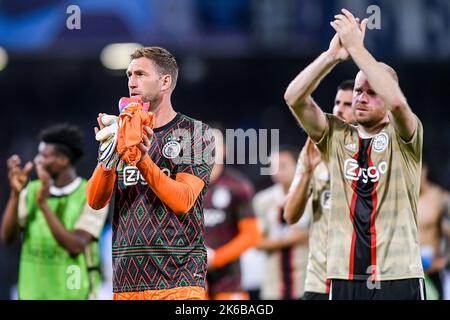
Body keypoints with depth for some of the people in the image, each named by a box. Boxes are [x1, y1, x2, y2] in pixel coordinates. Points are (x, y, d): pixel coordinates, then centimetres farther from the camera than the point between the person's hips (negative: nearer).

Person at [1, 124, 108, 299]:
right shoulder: (32, 191, 2)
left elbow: (75, 247, -24)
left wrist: (43, 204, -29)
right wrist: (15, 193, -20)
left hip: (75, 294, -4)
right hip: (33, 293, 4)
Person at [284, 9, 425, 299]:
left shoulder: (403, 138, 2)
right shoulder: (337, 136, 10)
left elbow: (397, 101, -21)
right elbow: (294, 98, -3)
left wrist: (356, 47, -18)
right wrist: (333, 55, -16)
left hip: (398, 276, -3)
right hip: (345, 276, 3)